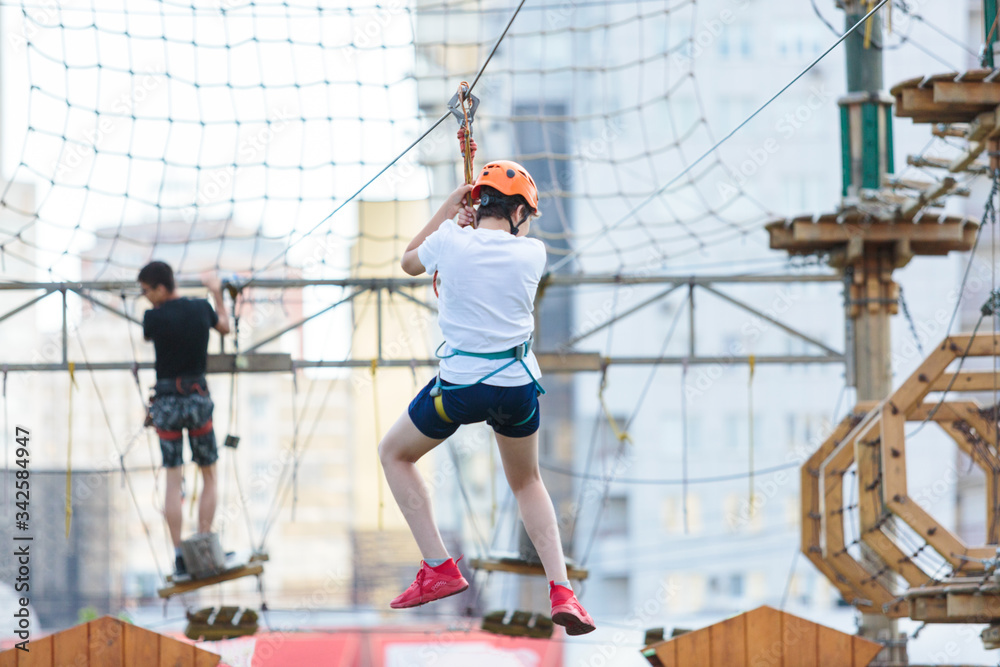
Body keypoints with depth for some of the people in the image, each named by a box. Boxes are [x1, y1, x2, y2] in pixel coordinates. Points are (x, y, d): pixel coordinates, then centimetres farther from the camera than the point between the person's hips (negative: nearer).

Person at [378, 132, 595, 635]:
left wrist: (449, 209, 21)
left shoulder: (450, 243, -7)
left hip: (460, 384, -3)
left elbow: (409, 261, 17)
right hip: (518, 386, 3)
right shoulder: (532, 254, -2)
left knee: (394, 453, 22)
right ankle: (561, 589, 8)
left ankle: (439, 569, 10)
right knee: (527, 482, 26)